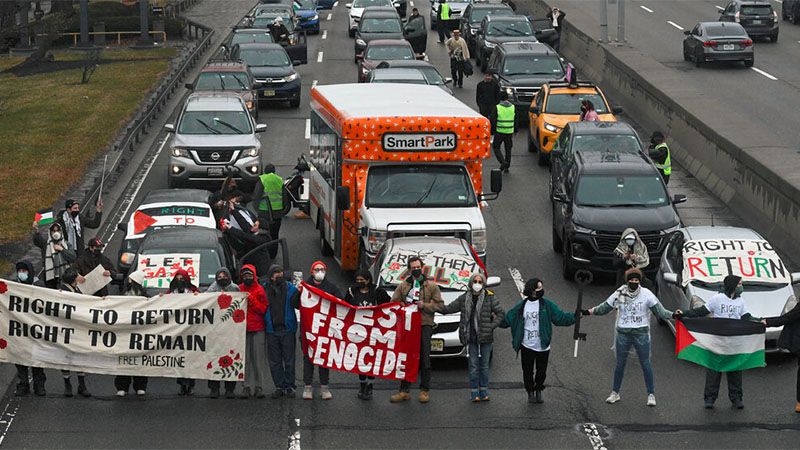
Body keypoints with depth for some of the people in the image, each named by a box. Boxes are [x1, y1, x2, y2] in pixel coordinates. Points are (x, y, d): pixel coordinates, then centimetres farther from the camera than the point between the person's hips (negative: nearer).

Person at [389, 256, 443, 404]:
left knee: (424, 358, -2)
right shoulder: (403, 286, 14)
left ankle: (425, 390, 5)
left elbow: (439, 304, 5)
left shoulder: (431, 285, 8)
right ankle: (403, 390, 8)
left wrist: (425, 306, -11)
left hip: (425, 325, -2)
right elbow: (394, 303, 12)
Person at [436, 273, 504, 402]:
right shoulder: (464, 298, 6)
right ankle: (474, 393, 3)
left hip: (485, 338, -1)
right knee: (473, 365, -1)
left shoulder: (490, 298, 0)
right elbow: (448, 308, 12)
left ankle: (484, 392, 13)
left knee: (484, 365, 6)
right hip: (471, 338, 1)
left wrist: (492, 326, -8)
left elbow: (501, 313, 2)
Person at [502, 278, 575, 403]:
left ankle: (538, 391, 29)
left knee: (541, 371, 8)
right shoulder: (521, 306, 1)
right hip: (527, 346, 0)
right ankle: (530, 392, 23)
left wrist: (575, 317, -12)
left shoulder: (547, 304, -1)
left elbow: (560, 318, -2)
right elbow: (507, 320, 5)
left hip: (542, 346, 0)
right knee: (527, 371, 5)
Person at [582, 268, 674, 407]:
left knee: (645, 363, 1)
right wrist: (588, 312, -3)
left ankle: (651, 394, 9)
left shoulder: (646, 294, -4)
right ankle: (615, 393, 22)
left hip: (641, 333, -2)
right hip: (623, 334, 2)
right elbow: (604, 308, 6)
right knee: (620, 363, 9)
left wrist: (673, 315, -17)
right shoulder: (619, 294, -1)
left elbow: (659, 310, -3)